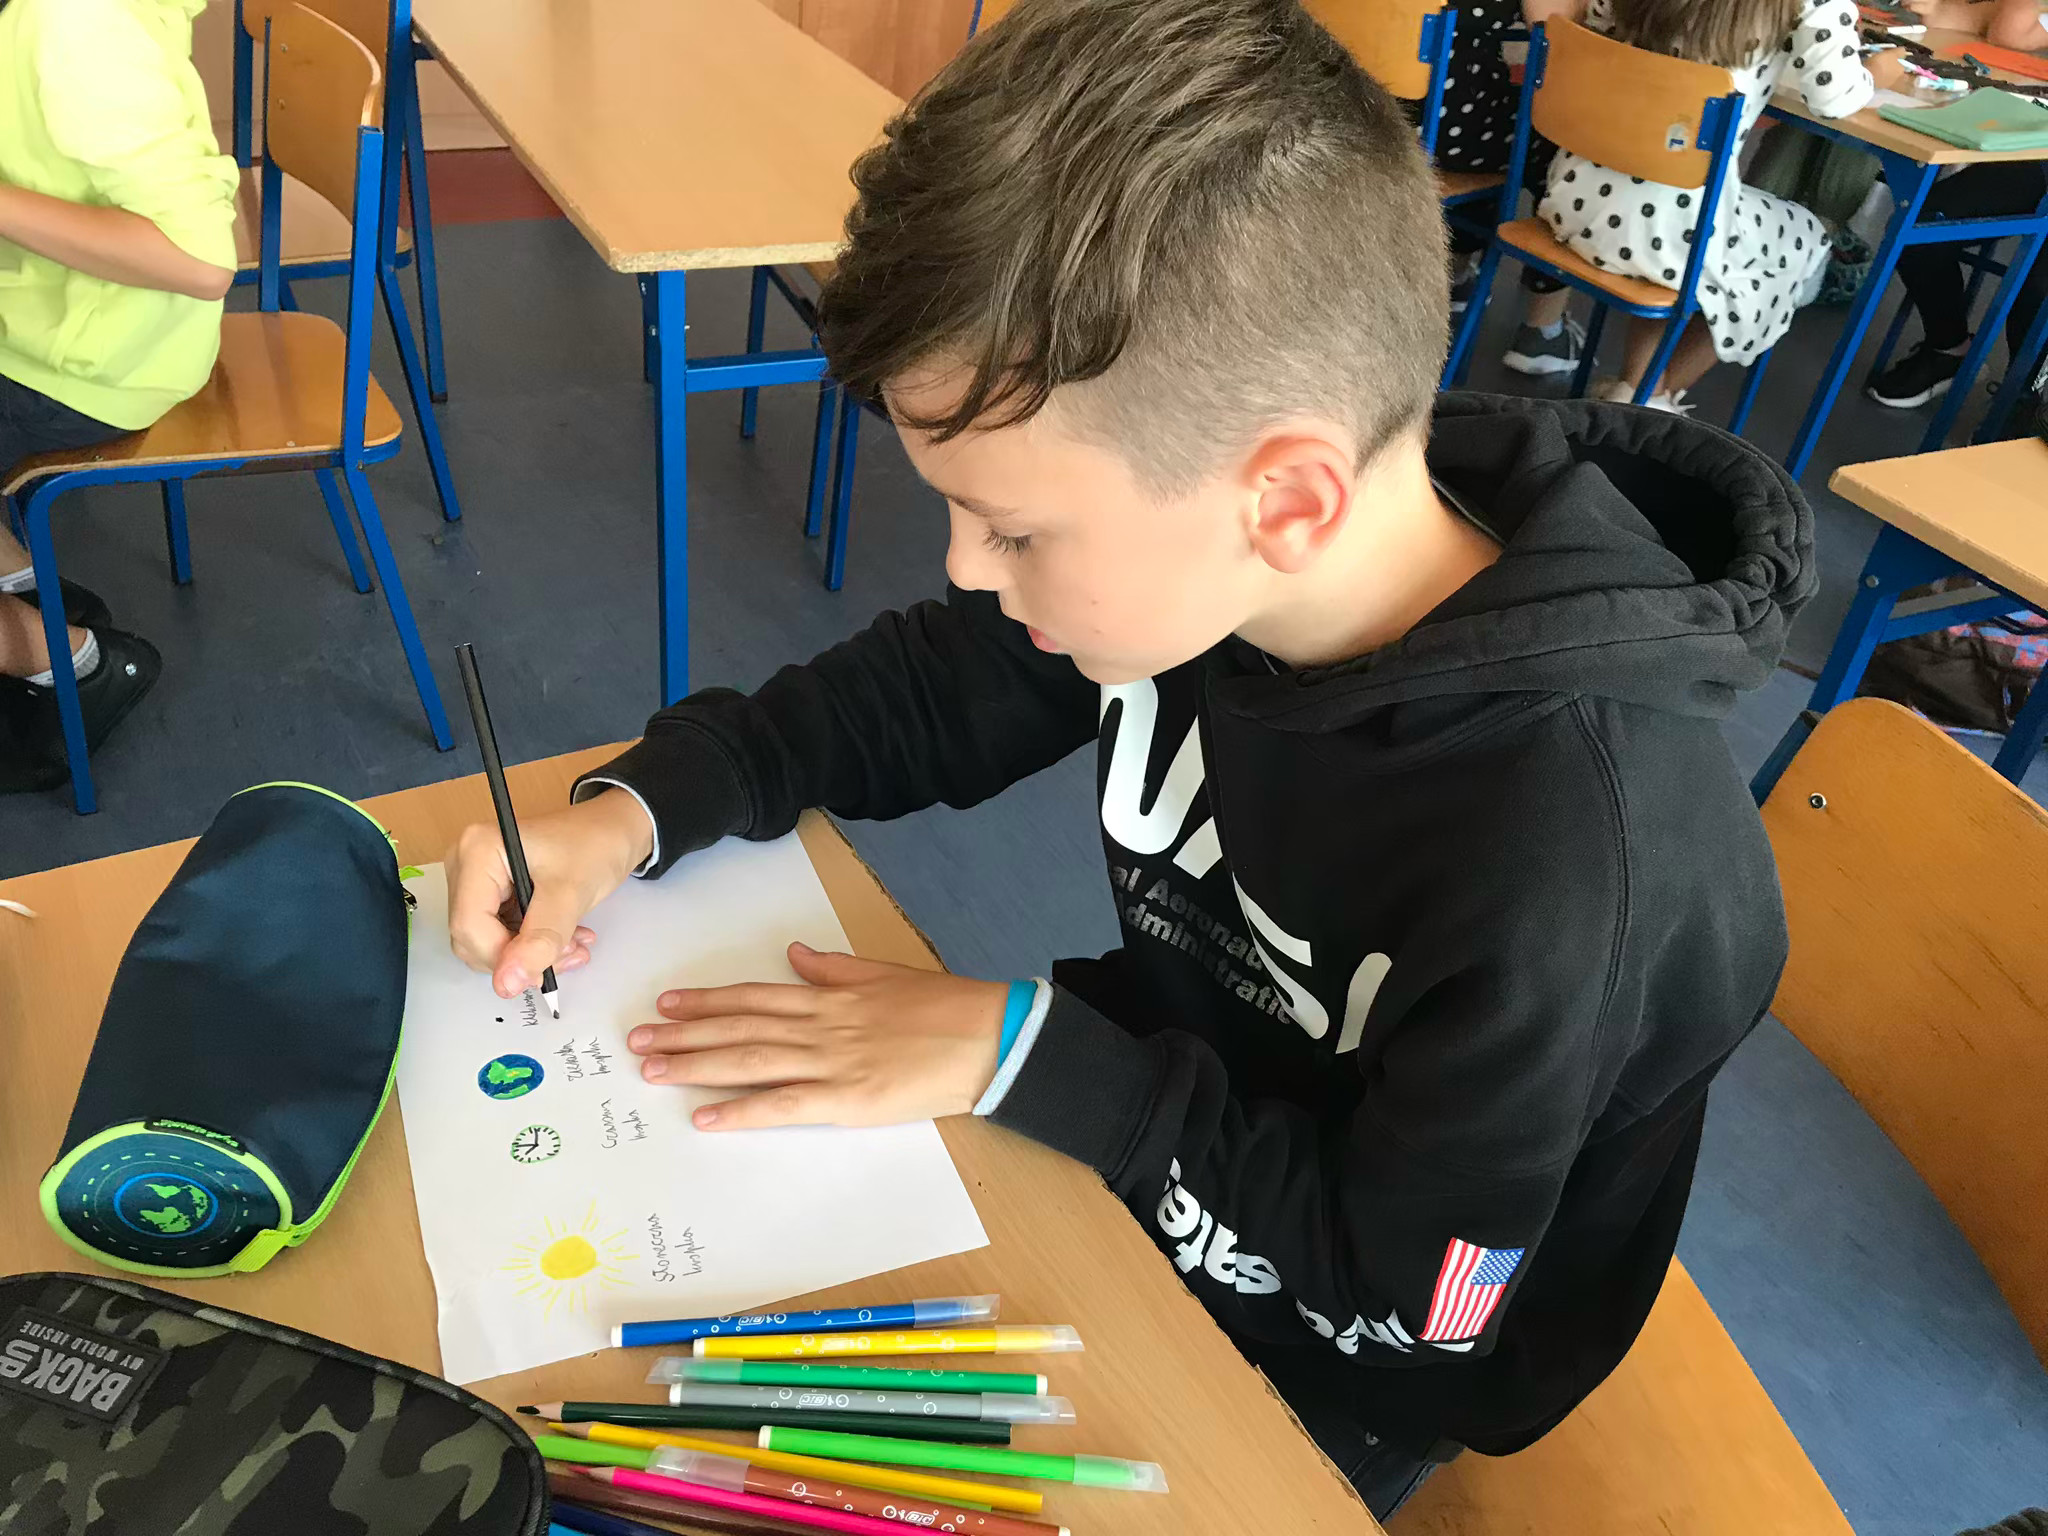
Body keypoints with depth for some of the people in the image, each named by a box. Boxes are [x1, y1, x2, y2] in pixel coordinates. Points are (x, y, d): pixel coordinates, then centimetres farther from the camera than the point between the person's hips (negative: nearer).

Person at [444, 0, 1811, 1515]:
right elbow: (926, 690, -2)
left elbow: (1399, 1293, -24)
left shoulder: (1584, 860, -37)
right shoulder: (1186, 548, -19)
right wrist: (634, 809, -14)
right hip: (1143, 1141, 5)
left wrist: (1021, 1049, -28)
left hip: (1301, 1378, -5)